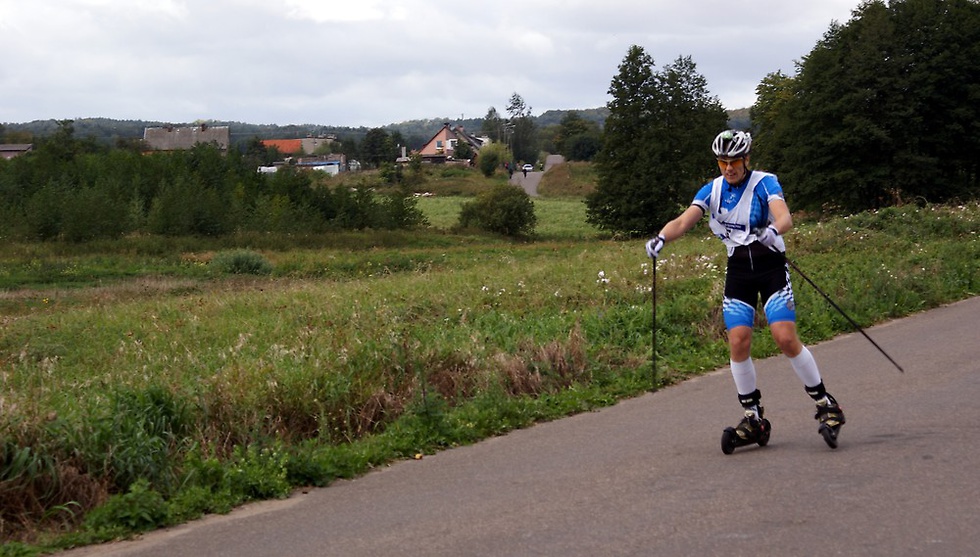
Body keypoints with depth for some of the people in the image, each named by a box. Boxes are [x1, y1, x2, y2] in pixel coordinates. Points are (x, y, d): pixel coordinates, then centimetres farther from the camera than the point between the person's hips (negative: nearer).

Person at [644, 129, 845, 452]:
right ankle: (754, 419, 4)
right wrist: (662, 237, -30)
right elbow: (684, 222, -8)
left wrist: (773, 230, -48)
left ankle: (826, 405, 0)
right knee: (738, 341, -9)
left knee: (786, 338, -16)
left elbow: (785, 218, -25)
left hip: (771, 266, -4)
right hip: (738, 269, 4)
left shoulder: (765, 183, -8)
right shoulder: (712, 190, 4)